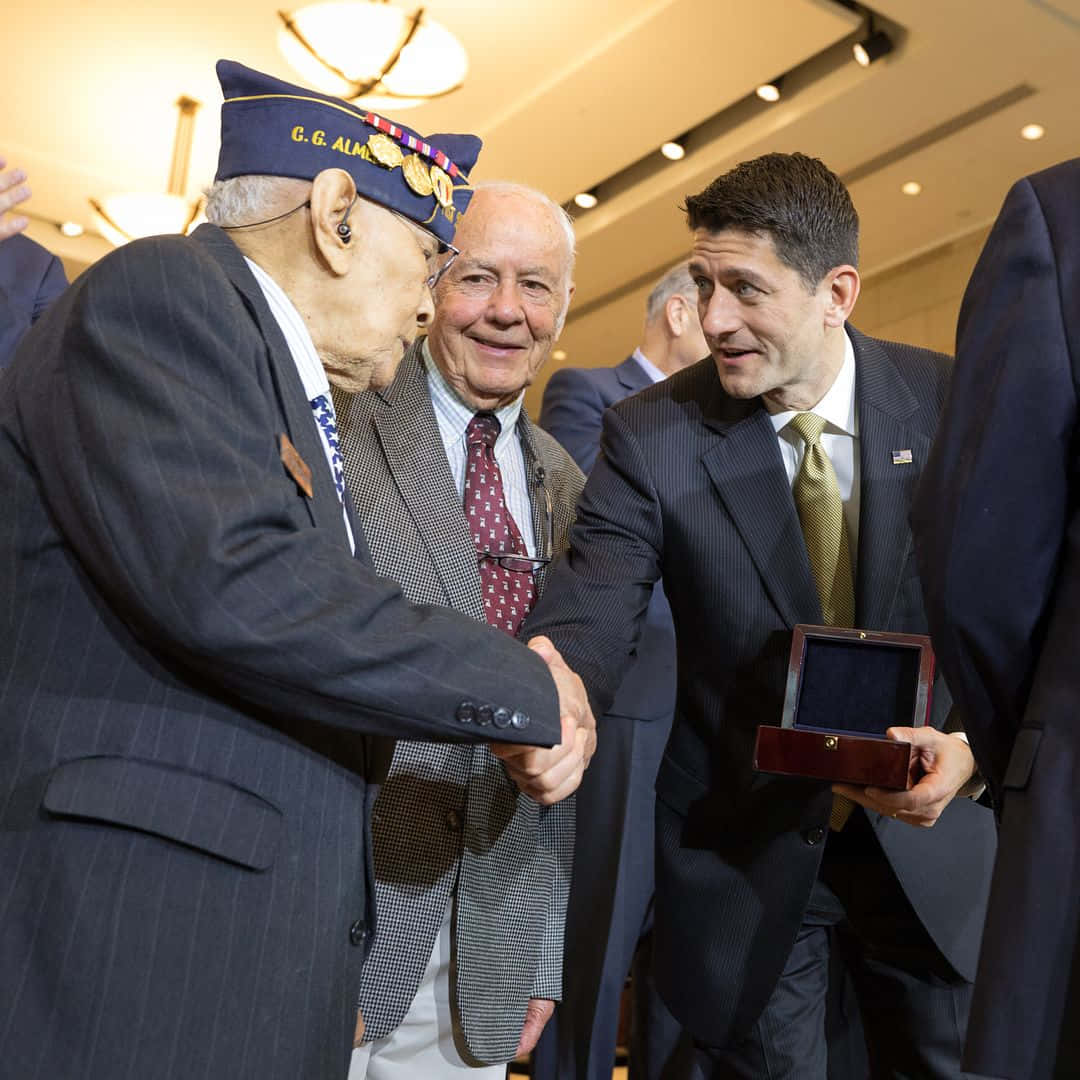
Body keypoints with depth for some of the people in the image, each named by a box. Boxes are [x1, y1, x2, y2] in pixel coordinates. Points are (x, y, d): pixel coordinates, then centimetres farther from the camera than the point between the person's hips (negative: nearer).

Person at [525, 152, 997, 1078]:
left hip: (927, 826, 2)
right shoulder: (650, 436, -13)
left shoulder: (950, 402, -9)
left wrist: (972, 741, -23)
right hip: (747, 844, -1)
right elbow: (592, 611, -22)